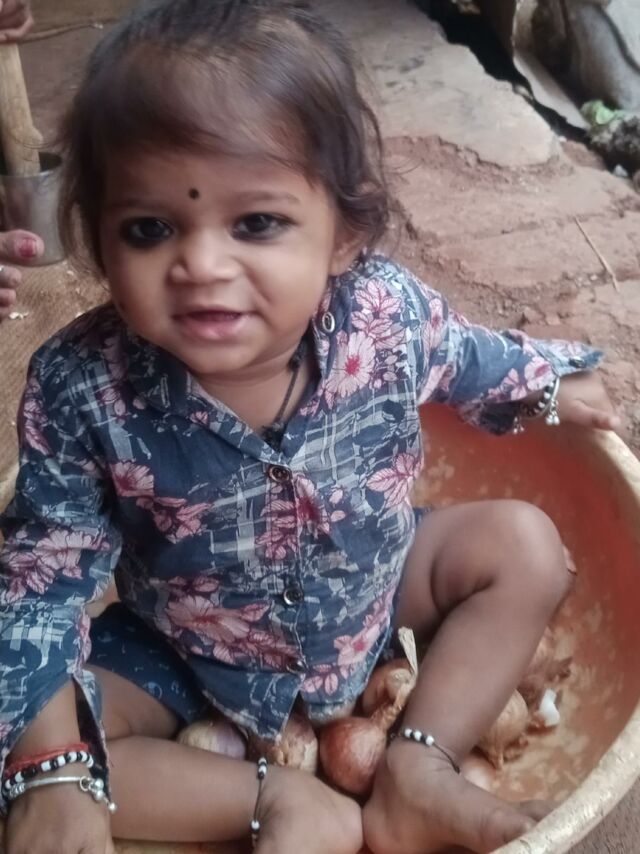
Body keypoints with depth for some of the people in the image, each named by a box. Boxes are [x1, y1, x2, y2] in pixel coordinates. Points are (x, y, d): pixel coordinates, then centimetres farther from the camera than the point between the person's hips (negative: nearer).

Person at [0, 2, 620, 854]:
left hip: (374, 592, 2)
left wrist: (555, 383, 17)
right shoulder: (81, 391, -31)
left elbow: (473, 360, -2)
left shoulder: (389, 314, -27)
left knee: (524, 543, -7)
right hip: (184, 656, -1)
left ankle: (418, 772, -5)